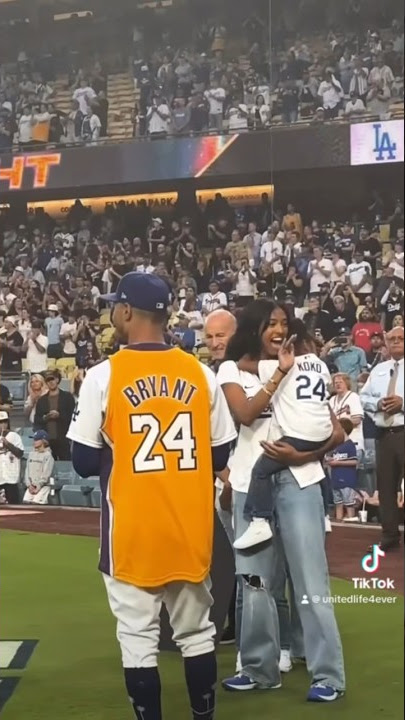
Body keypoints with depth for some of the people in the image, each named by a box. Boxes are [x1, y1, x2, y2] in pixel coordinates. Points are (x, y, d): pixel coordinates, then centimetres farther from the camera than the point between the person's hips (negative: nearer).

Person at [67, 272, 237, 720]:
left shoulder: (103, 376, -9)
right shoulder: (201, 374, 0)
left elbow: (84, 462, -6)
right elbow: (220, 456, 6)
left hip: (133, 528, -4)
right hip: (190, 526, 4)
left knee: (138, 638, 4)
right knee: (196, 632, 15)